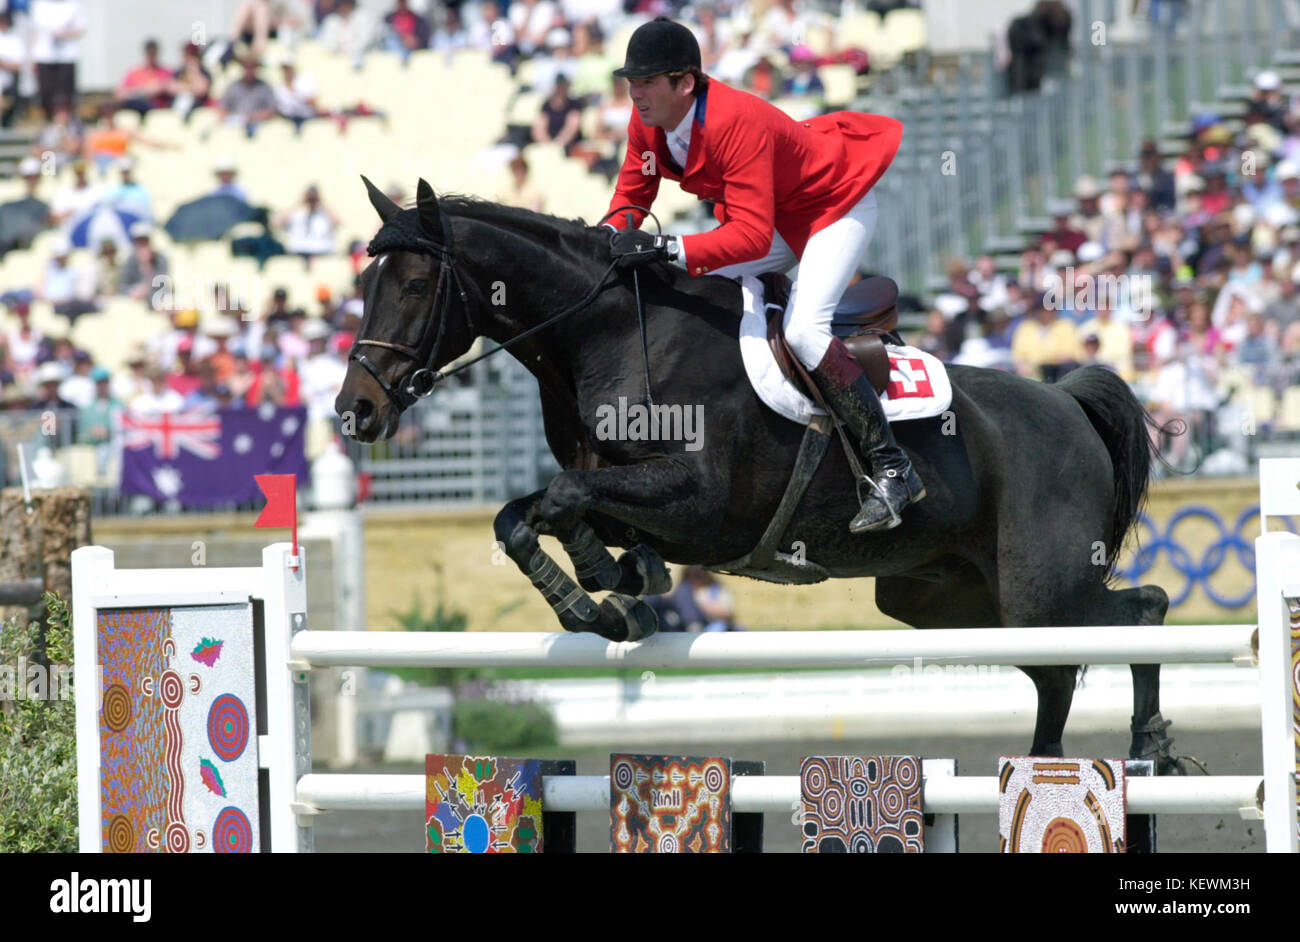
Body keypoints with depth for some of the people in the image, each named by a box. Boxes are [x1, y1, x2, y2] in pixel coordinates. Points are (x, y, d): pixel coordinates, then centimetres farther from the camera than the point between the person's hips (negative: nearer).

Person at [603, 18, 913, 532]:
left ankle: (894, 470, -21)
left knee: (803, 330, -26)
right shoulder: (647, 122, -11)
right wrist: (609, 241, -16)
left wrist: (667, 248, -49)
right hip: (774, 215, 9)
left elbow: (752, 236, -43)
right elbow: (631, 195, 4)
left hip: (838, 206, -9)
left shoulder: (734, 123, -37)